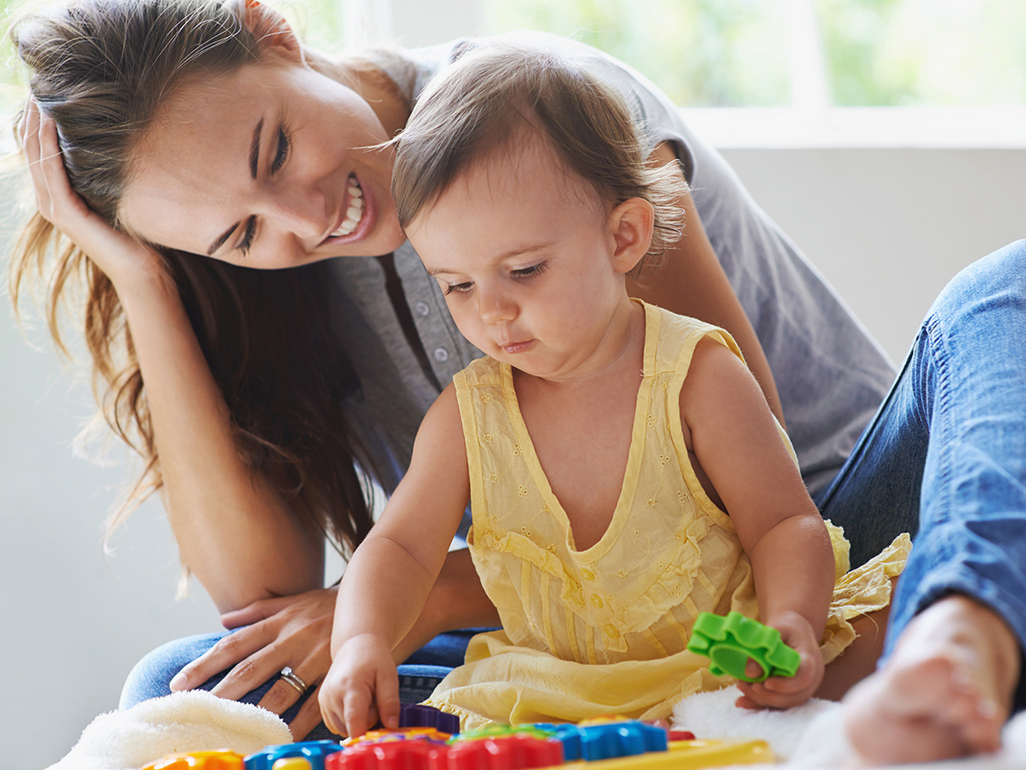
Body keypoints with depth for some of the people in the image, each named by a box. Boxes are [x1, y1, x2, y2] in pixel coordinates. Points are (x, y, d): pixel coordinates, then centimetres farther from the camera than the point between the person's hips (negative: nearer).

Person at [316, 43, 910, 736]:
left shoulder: (695, 375, -11)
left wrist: (791, 622, -30)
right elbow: (402, 547, 0)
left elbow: (785, 524, -9)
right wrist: (361, 641, -21)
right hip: (557, 698, 3)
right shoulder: (467, 415, -2)